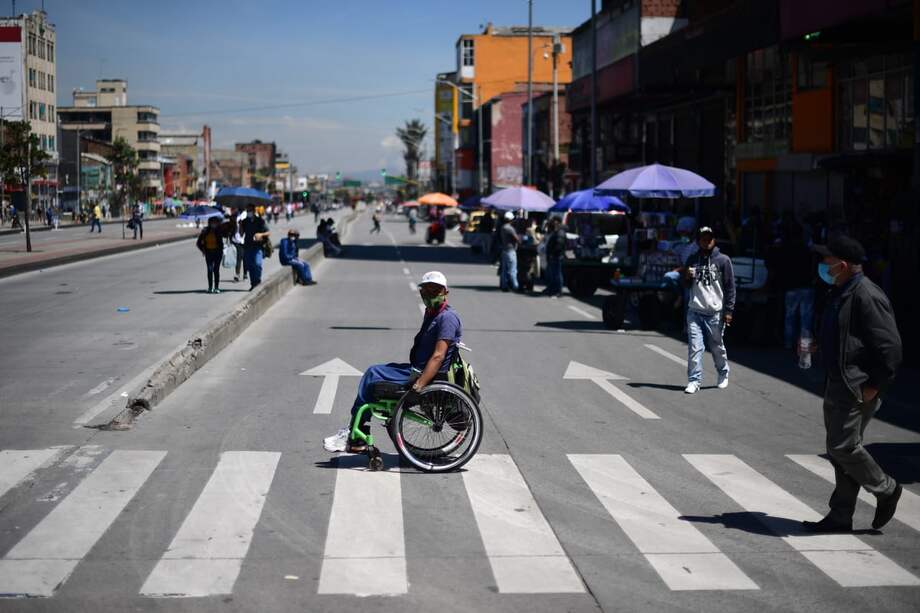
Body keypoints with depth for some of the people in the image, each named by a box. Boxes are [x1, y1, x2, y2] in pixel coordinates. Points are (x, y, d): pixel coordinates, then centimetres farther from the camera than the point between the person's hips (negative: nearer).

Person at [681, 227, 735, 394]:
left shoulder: (723, 260, -1)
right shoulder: (692, 259, 10)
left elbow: (730, 287, -1)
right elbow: (686, 284, 20)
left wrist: (728, 311, -6)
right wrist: (686, 277, -4)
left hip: (715, 313, -2)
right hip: (694, 311, 2)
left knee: (717, 347, 10)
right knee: (694, 347, -6)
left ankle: (723, 374, 32)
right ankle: (694, 381, -3)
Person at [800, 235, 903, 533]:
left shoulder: (867, 296, -18)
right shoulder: (840, 293, 14)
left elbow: (890, 346, -20)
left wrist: (875, 386, -18)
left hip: (858, 388, -10)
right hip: (837, 383, 10)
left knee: (843, 447, -9)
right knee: (840, 449, 11)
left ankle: (886, 490, 12)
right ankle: (840, 516, 16)